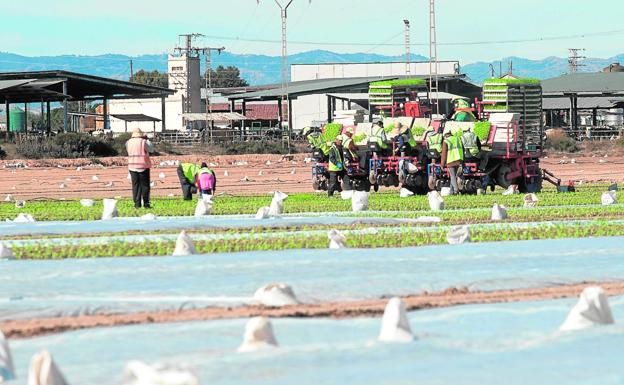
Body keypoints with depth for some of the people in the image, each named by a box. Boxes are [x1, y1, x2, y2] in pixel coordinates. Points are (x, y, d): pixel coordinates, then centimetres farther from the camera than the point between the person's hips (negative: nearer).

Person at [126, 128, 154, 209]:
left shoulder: (128, 142, 2)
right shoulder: (143, 142, -9)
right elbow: (151, 149, 3)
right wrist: (147, 140, 10)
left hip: (132, 167, 3)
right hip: (143, 166, -3)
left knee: (135, 185, 5)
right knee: (145, 185, 4)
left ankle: (137, 204, 1)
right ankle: (146, 203, 1)